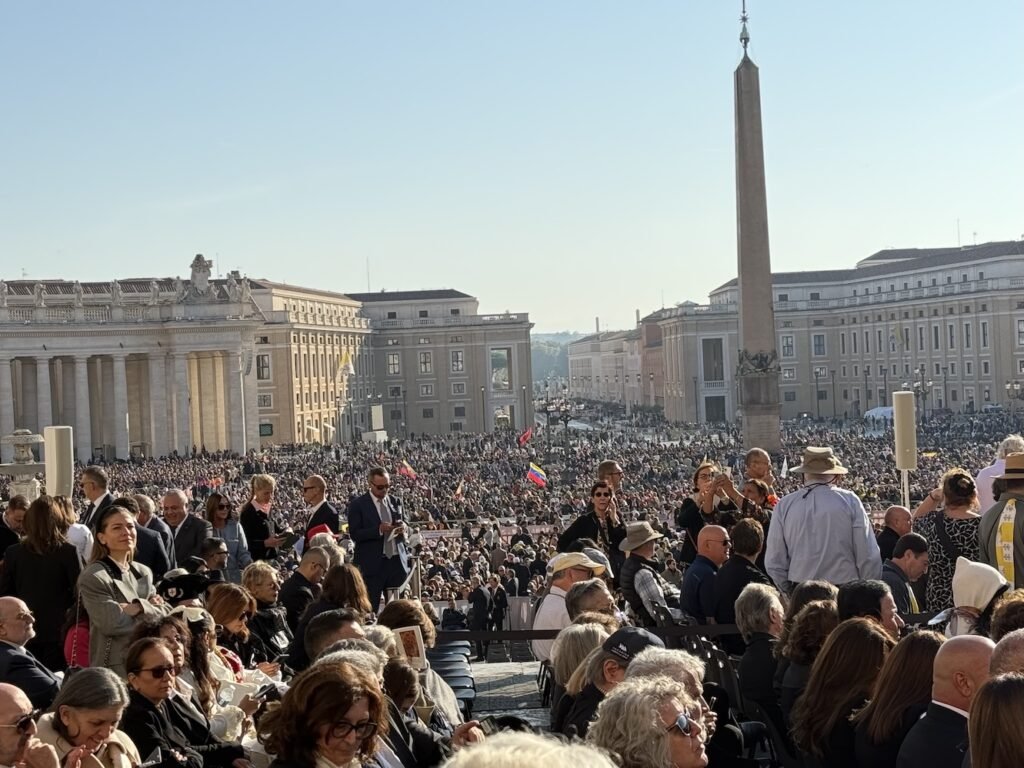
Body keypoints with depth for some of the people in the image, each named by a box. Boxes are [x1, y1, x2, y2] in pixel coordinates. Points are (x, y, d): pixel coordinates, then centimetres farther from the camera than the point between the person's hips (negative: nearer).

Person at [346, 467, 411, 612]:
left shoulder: (395, 502, 12)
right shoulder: (358, 505, -2)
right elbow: (355, 534, -9)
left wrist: (403, 527, -3)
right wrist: (378, 530, -22)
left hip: (397, 561, 4)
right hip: (373, 564, -4)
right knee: (371, 608, -3)